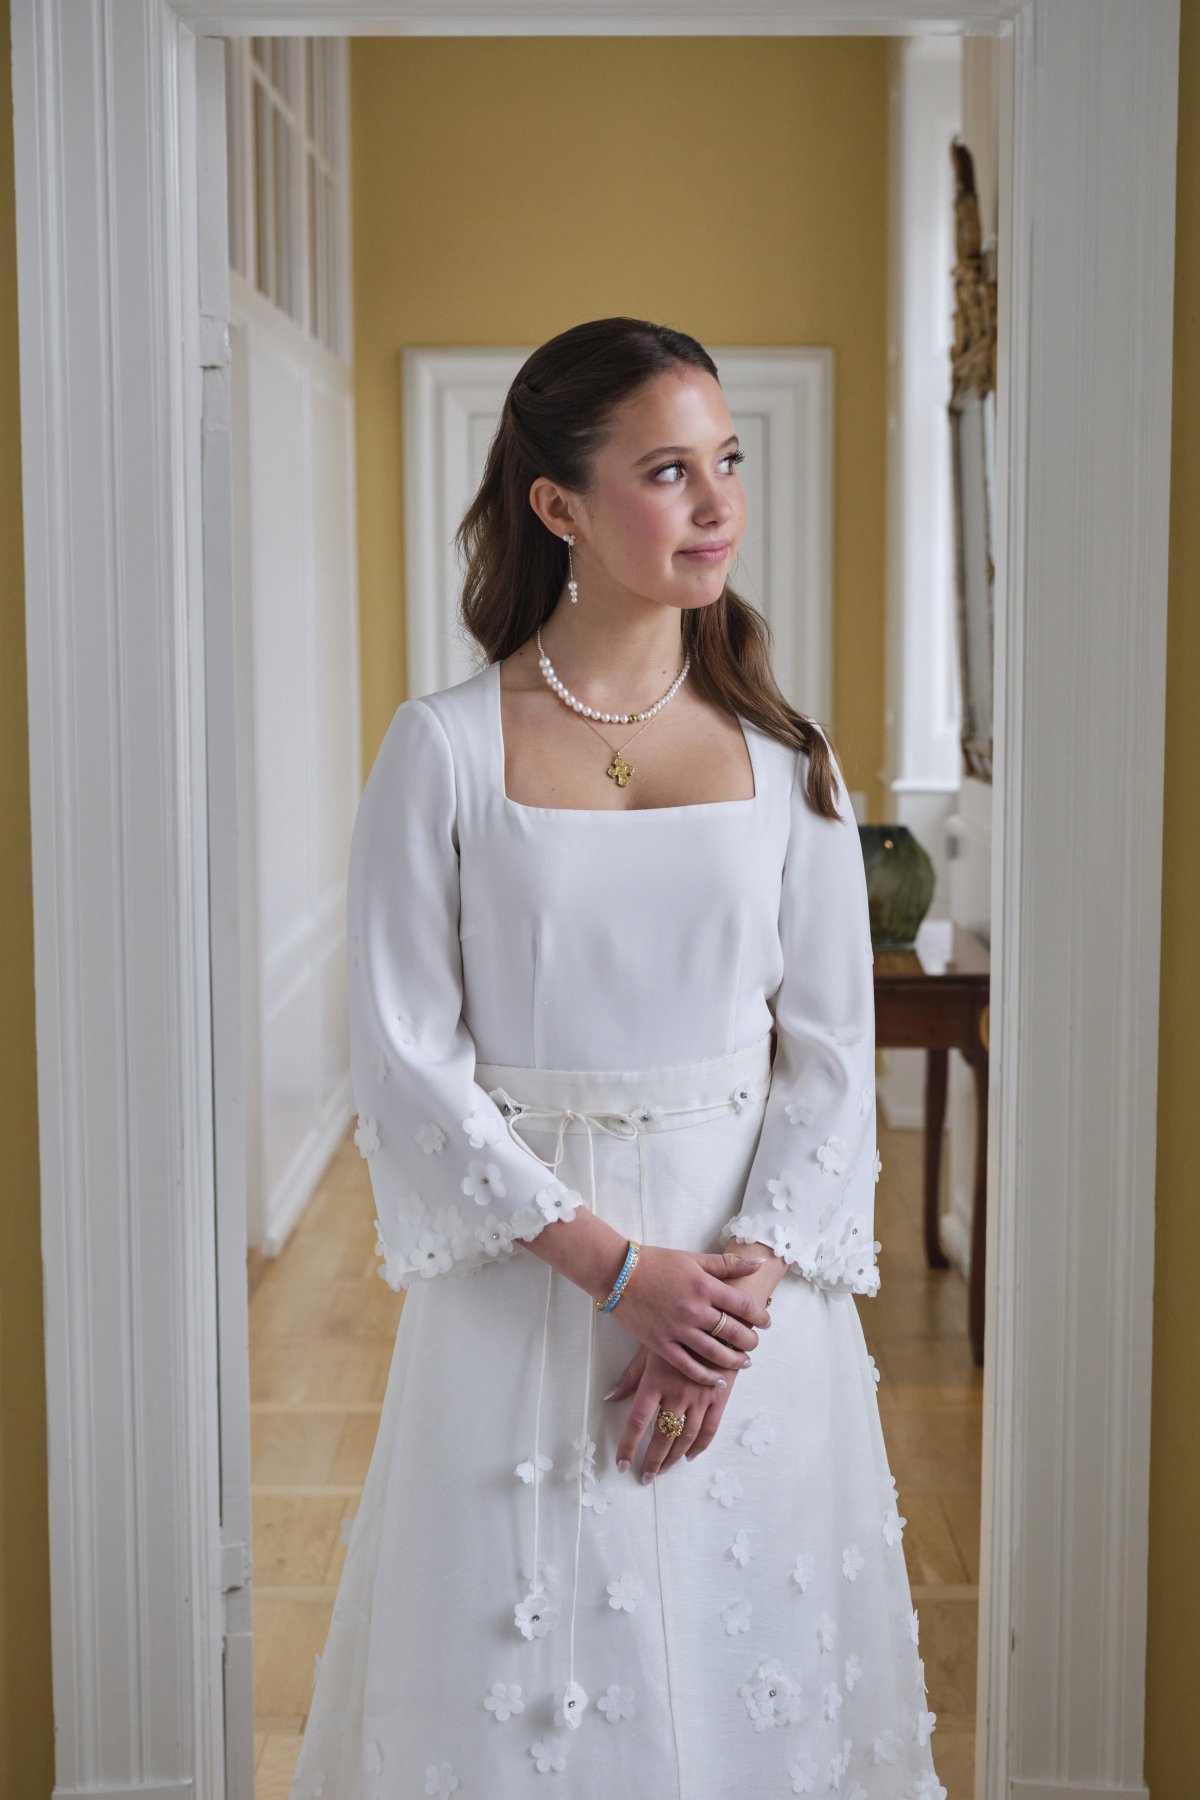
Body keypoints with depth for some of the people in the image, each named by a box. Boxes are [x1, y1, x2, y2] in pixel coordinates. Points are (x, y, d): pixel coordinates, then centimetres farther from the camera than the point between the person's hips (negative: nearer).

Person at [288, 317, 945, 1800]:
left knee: (750, 1669, 13)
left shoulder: (782, 757, 3)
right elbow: (405, 1061, -8)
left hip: (755, 1280, 2)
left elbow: (831, 1054, 2)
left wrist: (741, 1283, -11)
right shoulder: (445, 747, -5)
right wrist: (619, 1268, -14)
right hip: (523, 1284, -2)